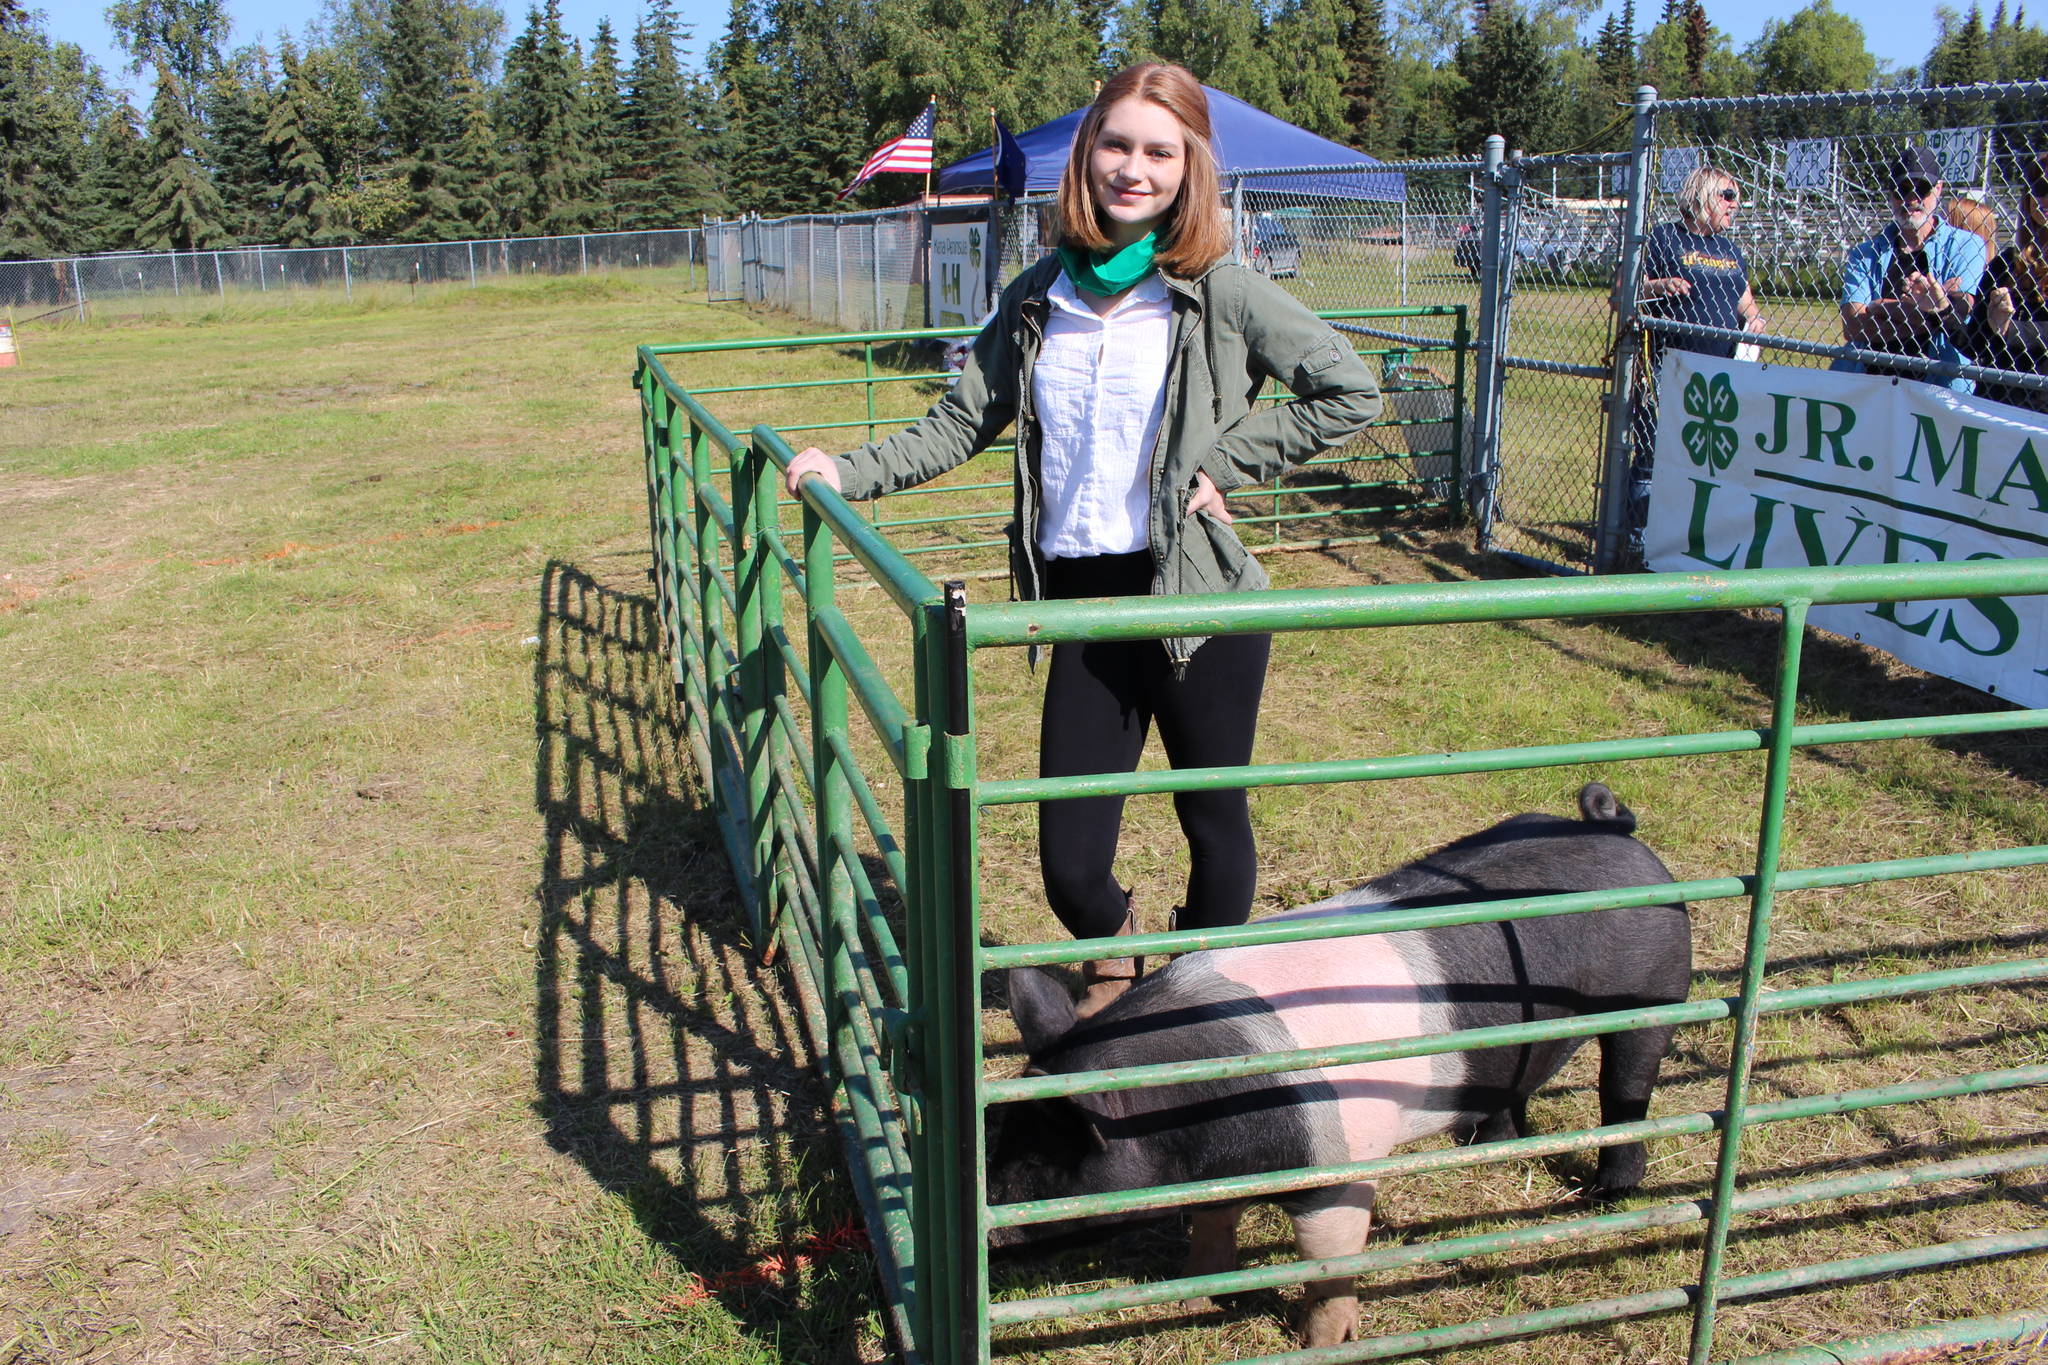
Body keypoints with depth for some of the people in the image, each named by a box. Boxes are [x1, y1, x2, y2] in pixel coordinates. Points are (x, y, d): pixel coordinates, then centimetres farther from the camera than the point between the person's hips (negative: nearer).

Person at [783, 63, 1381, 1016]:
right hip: (1083, 608, 3)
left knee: (1215, 824, 12)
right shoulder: (1036, 300, 8)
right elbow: (961, 424, 10)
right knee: (1069, 865, 5)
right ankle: (1112, 961, 40)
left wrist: (1225, 462, -8)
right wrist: (850, 472, -2)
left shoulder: (1221, 295, -4)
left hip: (1198, 602, -3)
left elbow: (1350, 393, -3)